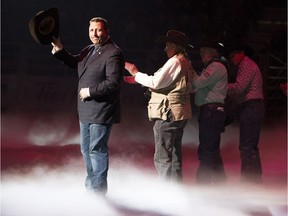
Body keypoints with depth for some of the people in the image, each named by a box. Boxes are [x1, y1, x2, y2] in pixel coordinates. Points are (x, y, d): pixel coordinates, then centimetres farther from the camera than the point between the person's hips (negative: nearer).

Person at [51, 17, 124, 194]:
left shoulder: (113, 54, -16)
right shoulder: (89, 50, 13)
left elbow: (113, 82, -23)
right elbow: (73, 62, 27)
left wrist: (90, 91, -18)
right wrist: (59, 50, 10)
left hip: (101, 111, -10)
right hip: (86, 110, 10)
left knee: (97, 149, -6)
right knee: (86, 149, 18)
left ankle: (98, 189, 3)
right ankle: (90, 185, 31)